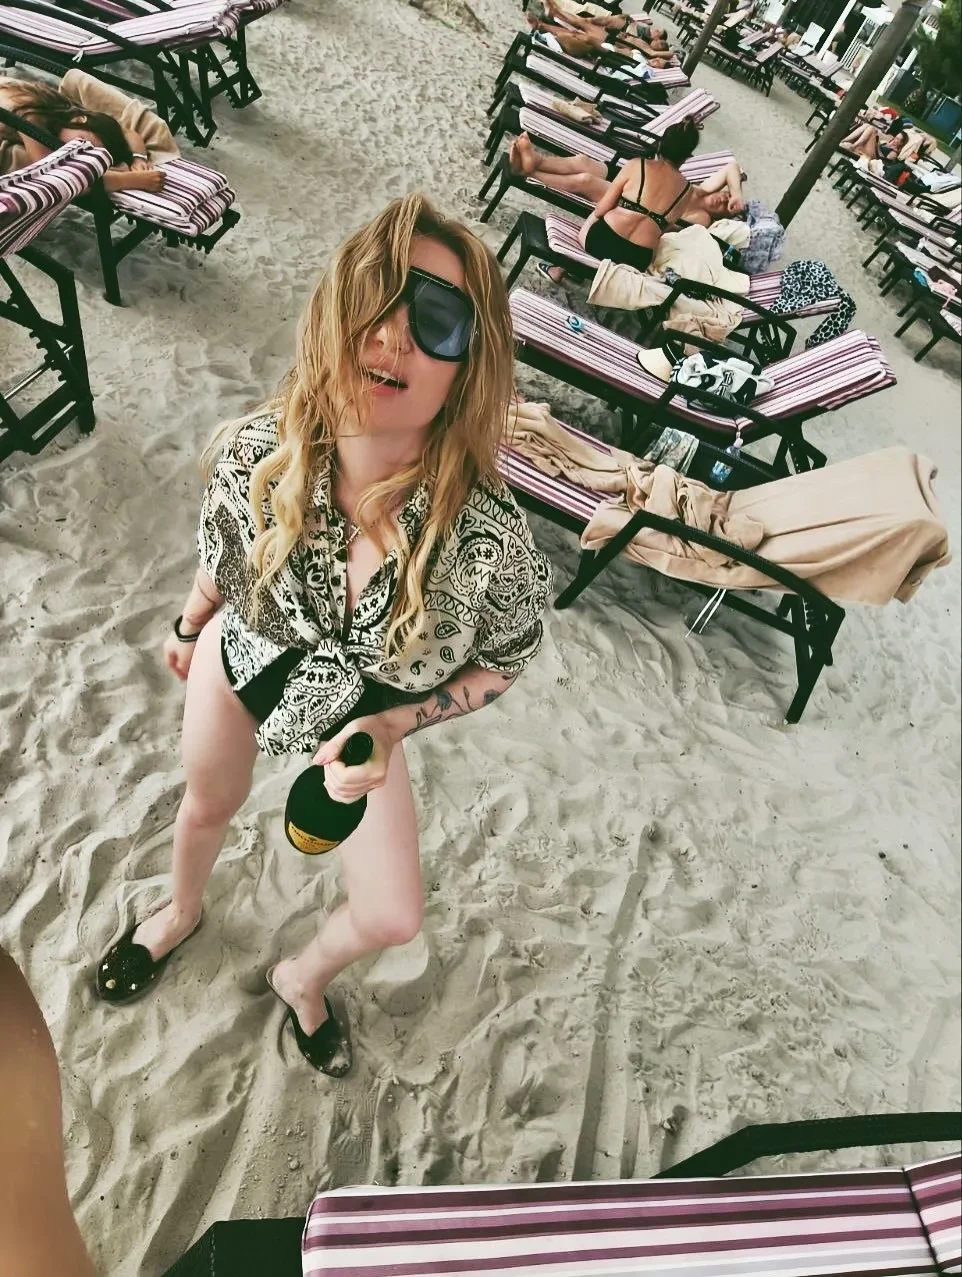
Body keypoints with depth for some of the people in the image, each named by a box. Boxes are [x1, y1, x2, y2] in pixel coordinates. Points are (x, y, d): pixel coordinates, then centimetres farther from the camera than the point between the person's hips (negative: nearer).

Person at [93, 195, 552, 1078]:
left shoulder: (491, 540, -38)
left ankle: (305, 976, 48)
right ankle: (183, 912, 67)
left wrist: (395, 722, -29)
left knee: (393, 920, 9)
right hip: (242, 664, 1)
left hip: (361, 719, 0)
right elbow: (223, 555, -6)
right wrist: (188, 629, 12)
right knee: (209, 808, 29)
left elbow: (504, 662, -16)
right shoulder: (255, 454, -31)